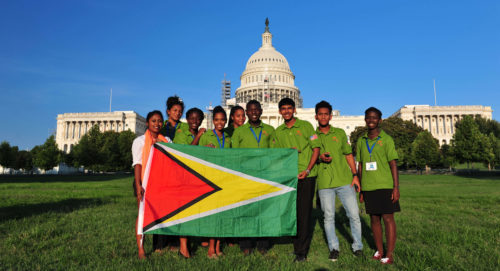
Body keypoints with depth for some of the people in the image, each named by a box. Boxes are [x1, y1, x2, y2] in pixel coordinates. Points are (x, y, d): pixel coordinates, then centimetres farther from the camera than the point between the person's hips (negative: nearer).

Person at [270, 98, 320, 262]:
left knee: (304, 213, -2)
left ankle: (302, 251, 6)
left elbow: (316, 148, -3)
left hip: (306, 176, -4)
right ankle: (297, 245, 24)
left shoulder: (305, 126, 1)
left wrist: (307, 170, -12)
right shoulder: (277, 132, 12)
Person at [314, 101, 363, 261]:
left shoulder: (340, 133, 10)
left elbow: (348, 155, 12)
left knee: (354, 214, 2)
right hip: (324, 183, -1)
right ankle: (333, 248, 20)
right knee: (328, 216, 5)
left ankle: (357, 246, 20)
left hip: (345, 181, 1)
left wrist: (355, 175, 4)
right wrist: (320, 158, -12)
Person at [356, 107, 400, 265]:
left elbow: (393, 164, -3)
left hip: (385, 186, -4)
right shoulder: (361, 141, 10)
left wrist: (396, 187, -9)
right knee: (374, 219, 10)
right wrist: (360, 189, 13)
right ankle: (379, 251, 22)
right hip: (368, 187, 4)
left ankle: (389, 255, 9)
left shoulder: (386, 139, -1)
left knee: (388, 218, 0)